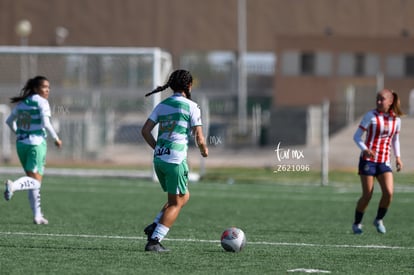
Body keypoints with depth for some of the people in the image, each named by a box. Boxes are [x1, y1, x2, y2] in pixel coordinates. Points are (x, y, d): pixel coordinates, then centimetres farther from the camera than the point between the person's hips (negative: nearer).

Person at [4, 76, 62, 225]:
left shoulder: (22, 103, 14)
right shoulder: (41, 102, -7)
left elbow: (9, 121, 22)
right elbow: (46, 123, -17)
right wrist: (56, 138, -5)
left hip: (21, 144, 7)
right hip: (36, 144, -7)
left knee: (33, 181, 16)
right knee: (35, 181, -9)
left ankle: (37, 215, 16)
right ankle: (13, 185, -37)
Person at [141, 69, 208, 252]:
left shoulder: (162, 105, 12)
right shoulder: (191, 106, -5)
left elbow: (145, 130, 8)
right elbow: (199, 138, -8)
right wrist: (204, 150, 12)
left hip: (158, 159, 7)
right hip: (176, 160, -7)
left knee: (184, 196, 22)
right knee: (176, 203, 3)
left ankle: (154, 227, 9)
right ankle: (154, 241, -7)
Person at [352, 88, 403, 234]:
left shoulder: (396, 119, 7)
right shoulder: (370, 116, -5)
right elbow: (357, 136, -5)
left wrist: (398, 157, 9)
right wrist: (365, 149, -23)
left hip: (384, 161, 3)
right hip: (368, 160, -3)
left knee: (389, 192, -13)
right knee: (367, 195, -5)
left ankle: (379, 220, 10)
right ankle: (357, 224, 14)